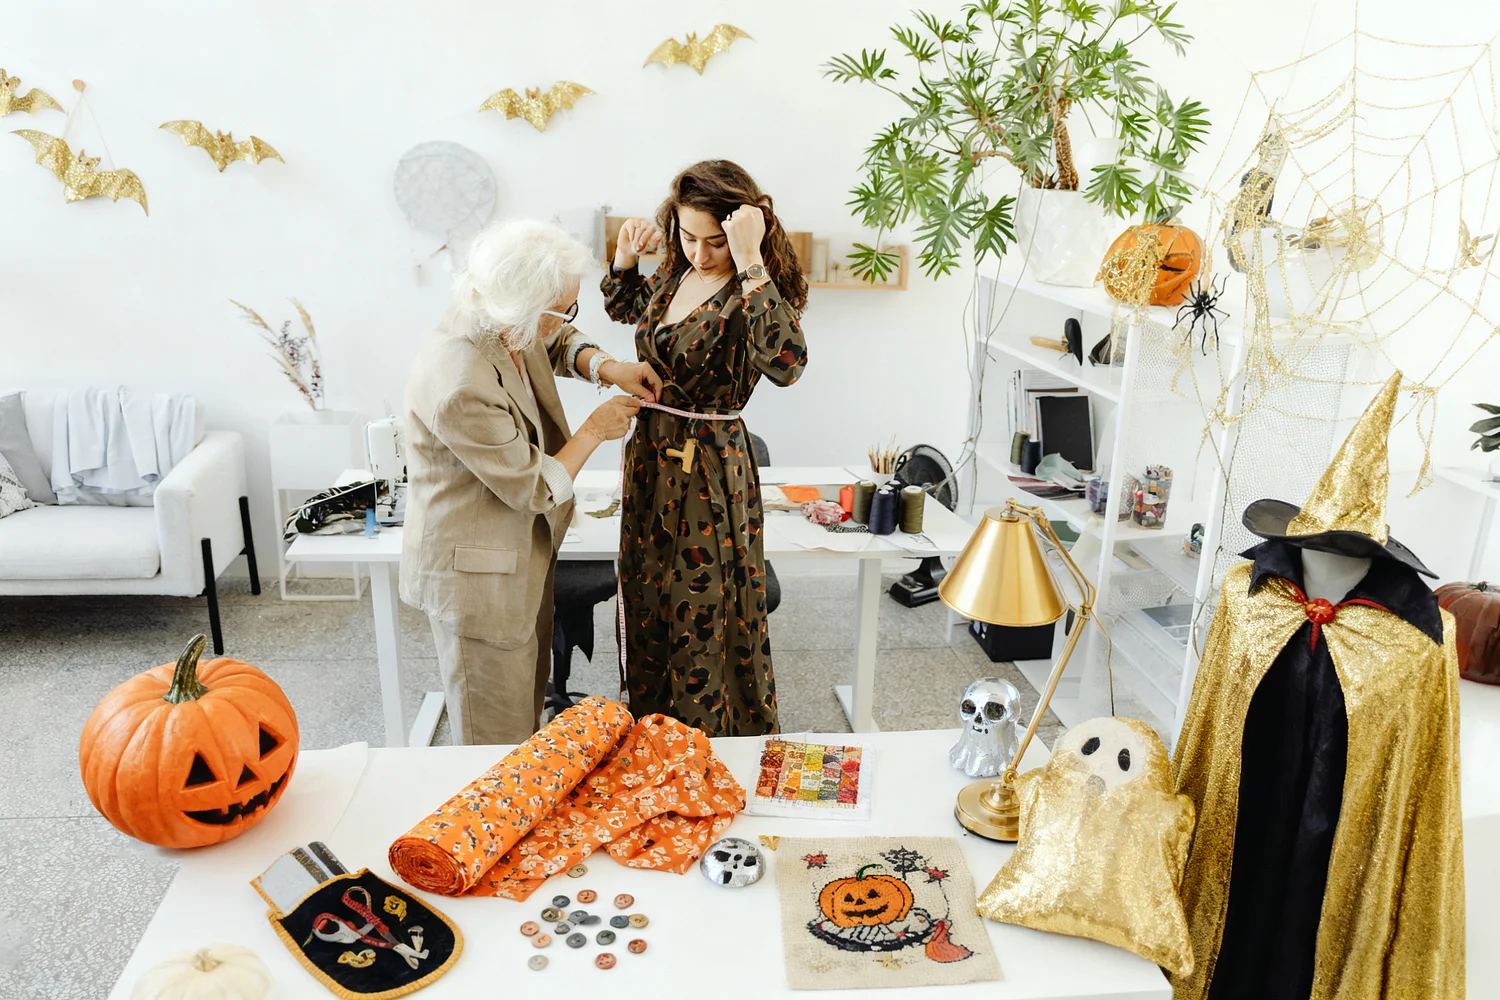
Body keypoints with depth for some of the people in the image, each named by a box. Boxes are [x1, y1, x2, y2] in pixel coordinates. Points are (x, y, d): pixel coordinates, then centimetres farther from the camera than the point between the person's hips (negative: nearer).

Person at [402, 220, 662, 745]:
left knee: (527, 703, 27)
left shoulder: (503, 325, -10)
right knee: (498, 731, 10)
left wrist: (604, 366, -6)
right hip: (477, 570, -9)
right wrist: (595, 429, -12)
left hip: (523, 553, 9)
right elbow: (537, 488, -24)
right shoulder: (461, 388, -35)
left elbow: (559, 344, 15)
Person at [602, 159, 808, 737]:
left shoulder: (751, 293, -18)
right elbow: (622, 308, 26)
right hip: (649, 456, 8)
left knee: (703, 618, 5)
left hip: (709, 468, -8)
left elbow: (784, 365, -40)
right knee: (648, 608, 20)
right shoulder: (674, 273, 3)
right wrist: (625, 260, 5)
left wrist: (750, 262, -38)